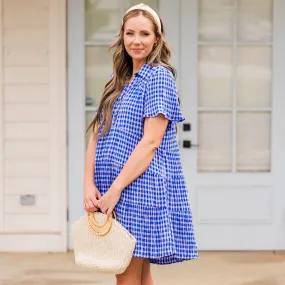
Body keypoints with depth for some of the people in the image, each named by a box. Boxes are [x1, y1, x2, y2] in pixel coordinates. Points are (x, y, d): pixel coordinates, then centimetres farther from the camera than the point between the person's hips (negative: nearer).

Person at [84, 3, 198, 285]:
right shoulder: (117, 80, 16)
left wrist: (115, 189, -17)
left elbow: (151, 141, -15)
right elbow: (96, 135, 9)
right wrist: (89, 184, -4)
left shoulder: (159, 76, -6)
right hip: (110, 188, 7)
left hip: (140, 186, -7)